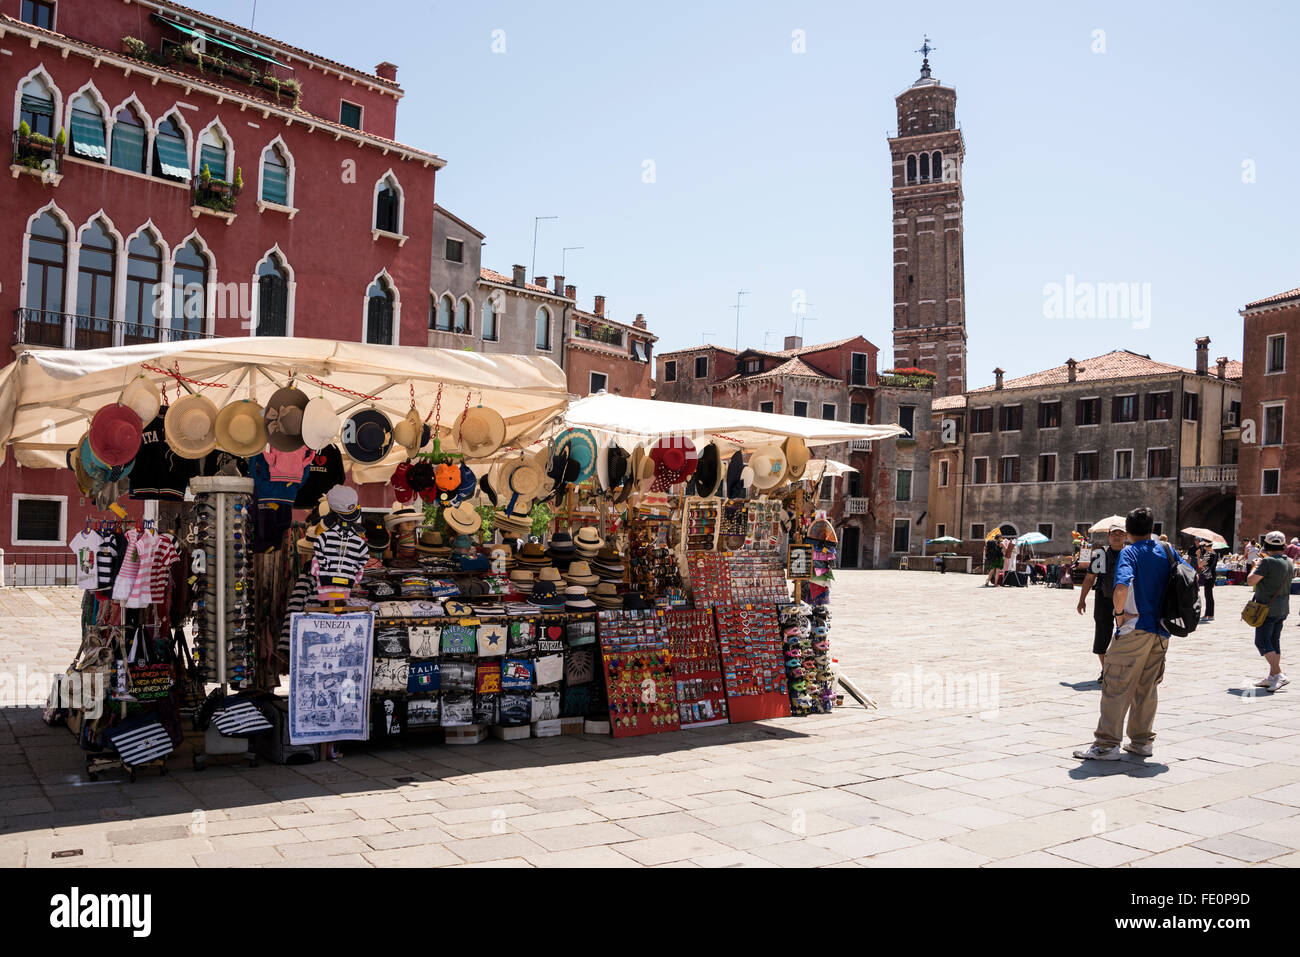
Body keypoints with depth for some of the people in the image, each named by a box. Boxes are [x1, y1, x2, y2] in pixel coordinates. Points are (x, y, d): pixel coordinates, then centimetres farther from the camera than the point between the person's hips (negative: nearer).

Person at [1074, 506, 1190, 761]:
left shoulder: (1129, 552, -10)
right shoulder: (1167, 551, 8)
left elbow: (1121, 587, -27)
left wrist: (1119, 612, -12)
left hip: (1135, 628, -6)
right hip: (1161, 630, 6)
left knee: (1116, 687, -3)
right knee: (1147, 687, 15)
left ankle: (1107, 744, -2)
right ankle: (1142, 741, 21)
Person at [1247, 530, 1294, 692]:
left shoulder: (1268, 562, -19)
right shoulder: (1290, 562, 6)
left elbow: (1251, 581, -19)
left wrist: (1255, 567, -1)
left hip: (1268, 609, -8)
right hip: (1283, 609, 8)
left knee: (1262, 641, -5)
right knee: (1274, 642, 14)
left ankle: (1279, 675, -14)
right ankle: (1272, 677, 18)